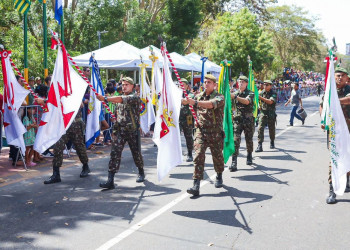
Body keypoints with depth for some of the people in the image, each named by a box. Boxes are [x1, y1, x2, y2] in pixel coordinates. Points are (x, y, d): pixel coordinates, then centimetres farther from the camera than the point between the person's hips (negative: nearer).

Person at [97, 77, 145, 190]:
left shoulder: (135, 97, -8)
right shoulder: (120, 97, 16)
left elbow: (122, 99, -26)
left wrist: (105, 99, -35)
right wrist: (117, 122, 12)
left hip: (133, 130, -5)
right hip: (120, 130, 5)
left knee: (136, 153, 7)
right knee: (115, 153, -8)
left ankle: (141, 173, 34)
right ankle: (110, 180, -12)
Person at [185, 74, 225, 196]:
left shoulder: (219, 97, -6)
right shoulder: (199, 96, 12)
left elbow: (211, 104, -27)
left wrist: (195, 102, -37)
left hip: (215, 133, -2)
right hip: (201, 131, 2)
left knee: (217, 156, 10)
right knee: (199, 156, -12)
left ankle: (219, 176, 41)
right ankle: (196, 185, -15)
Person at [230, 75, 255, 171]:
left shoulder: (250, 93, -1)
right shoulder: (235, 93, 9)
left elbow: (247, 101, -23)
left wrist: (235, 96, -32)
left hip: (248, 120, -1)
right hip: (237, 119, 1)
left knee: (249, 140, 11)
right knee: (236, 140, -12)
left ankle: (249, 157, 37)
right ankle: (234, 162, -14)